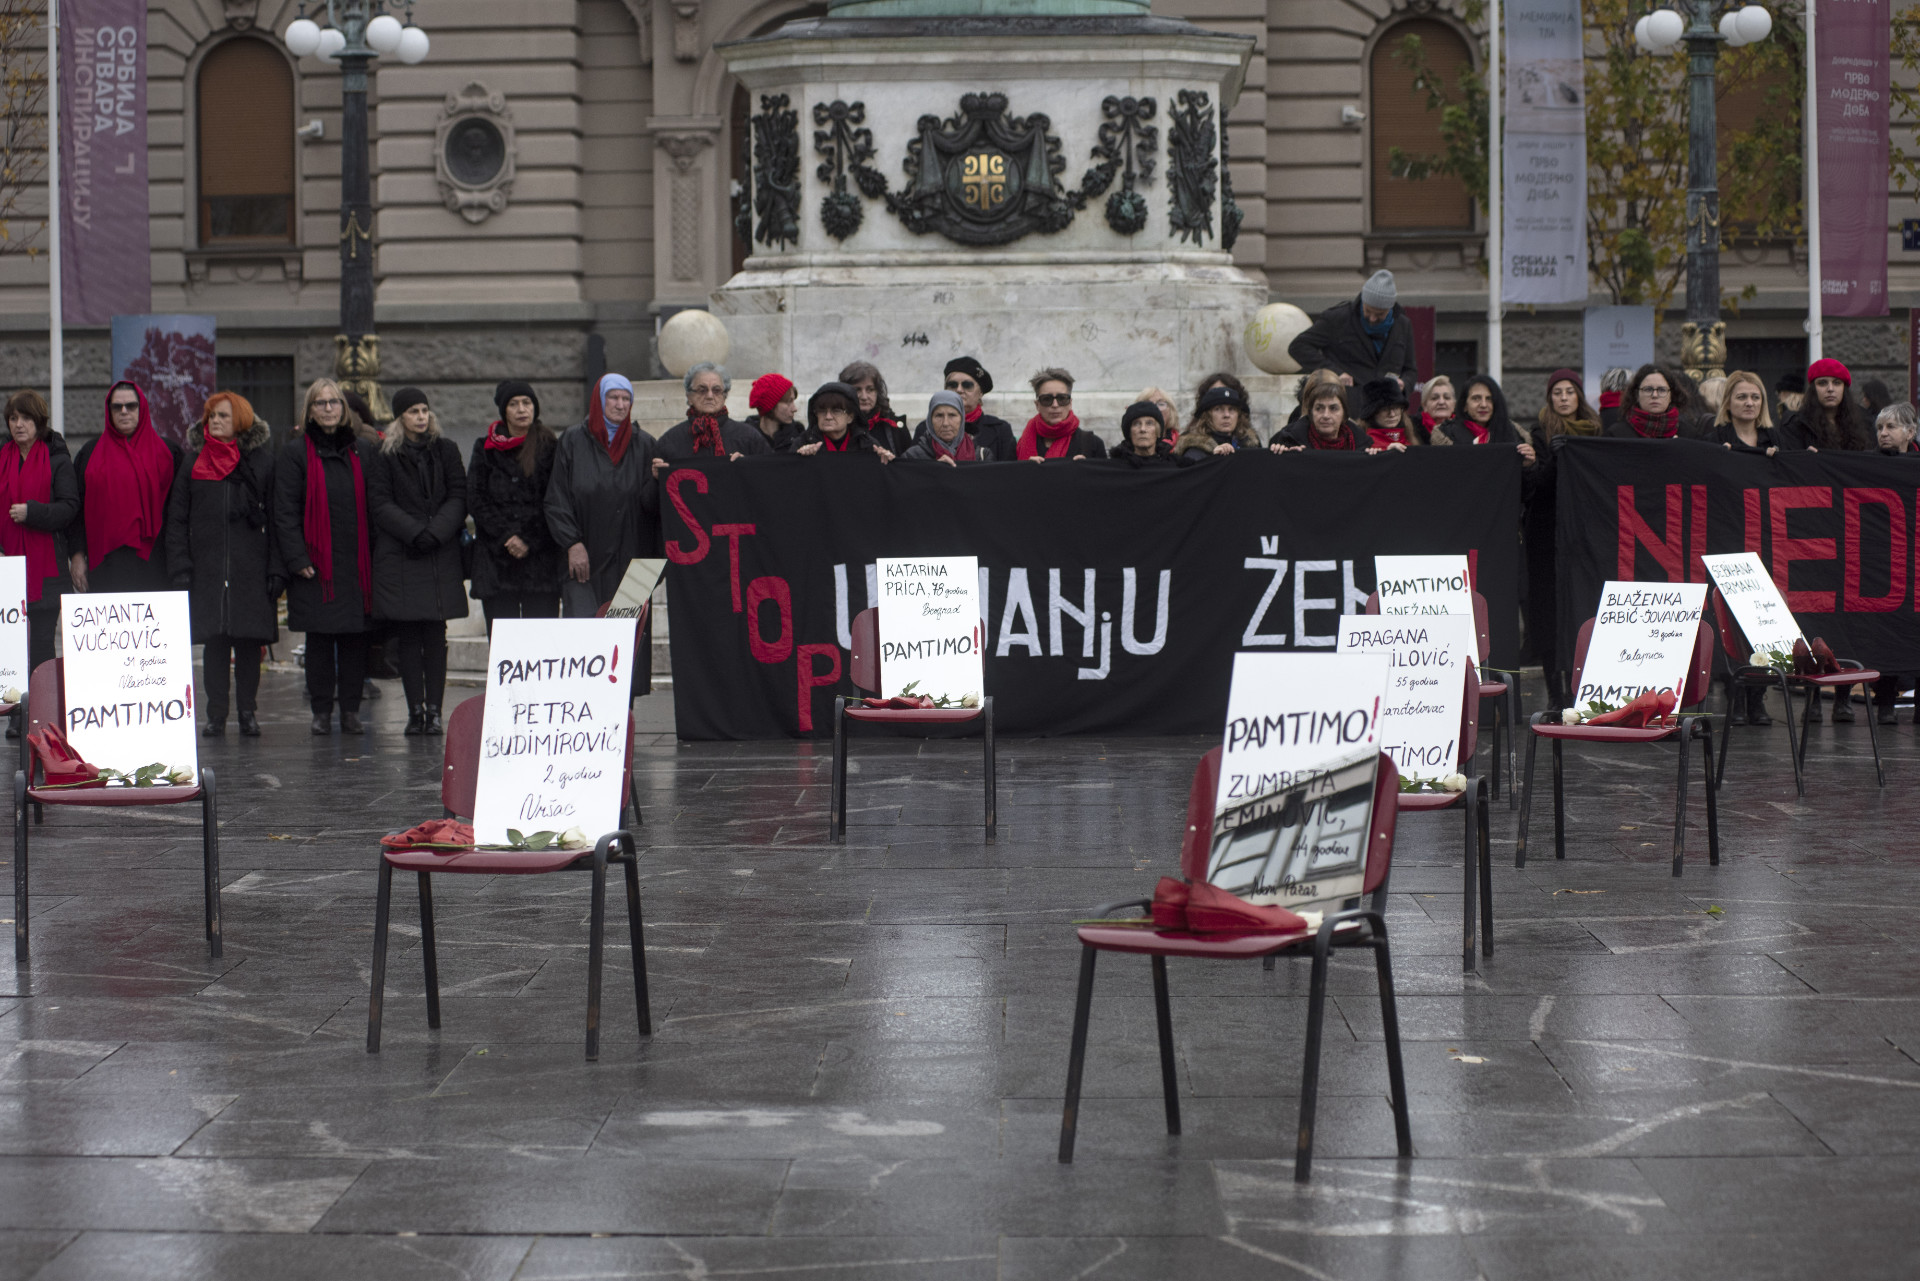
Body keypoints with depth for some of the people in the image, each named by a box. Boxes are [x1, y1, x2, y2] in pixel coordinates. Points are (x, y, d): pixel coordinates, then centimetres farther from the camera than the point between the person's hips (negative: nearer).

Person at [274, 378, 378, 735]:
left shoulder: (363, 452, 12)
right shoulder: (294, 453, 3)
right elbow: (285, 511, -2)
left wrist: (376, 554, 4)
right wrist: (297, 558, -10)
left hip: (357, 564, 2)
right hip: (315, 563, -2)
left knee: (355, 638, 2)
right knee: (319, 638, 1)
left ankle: (351, 709, 9)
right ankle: (321, 711, 7)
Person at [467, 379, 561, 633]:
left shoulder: (549, 447, 7)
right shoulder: (485, 449, 12)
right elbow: (476, 501, 4)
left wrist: (530, 541, -9)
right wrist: (506, 537, -8)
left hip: (540, 559, -1)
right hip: (495, 560, 1)